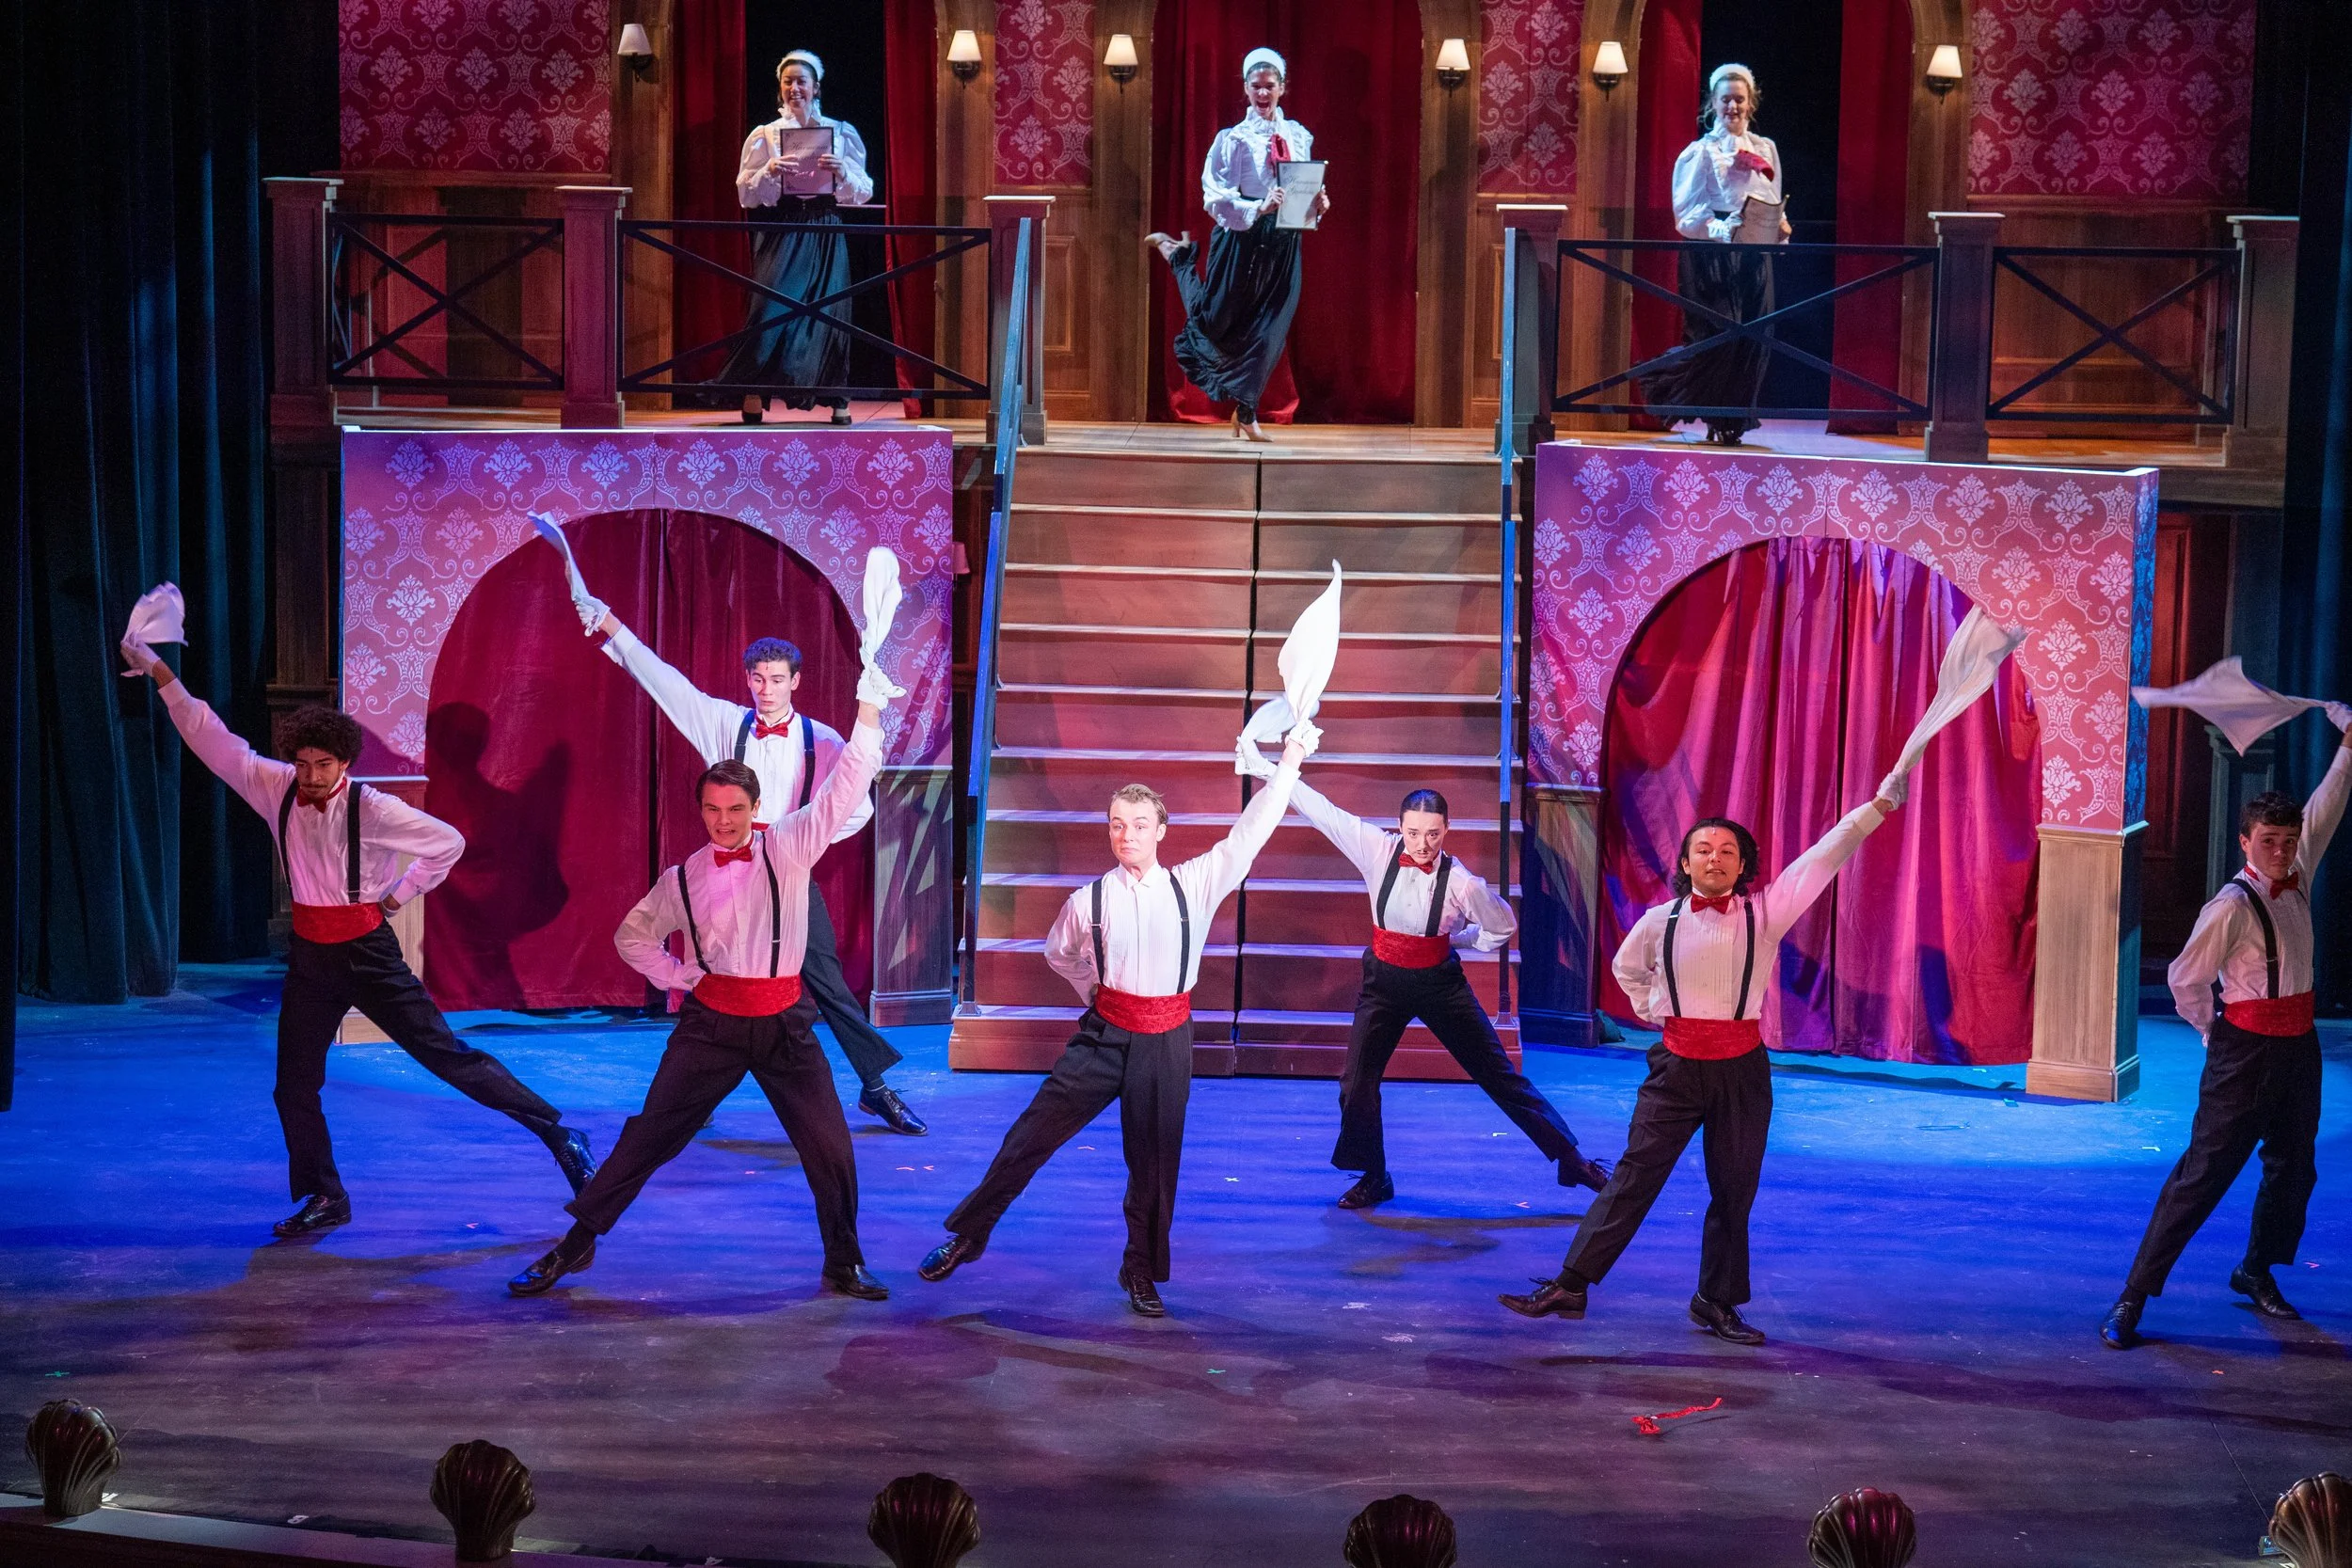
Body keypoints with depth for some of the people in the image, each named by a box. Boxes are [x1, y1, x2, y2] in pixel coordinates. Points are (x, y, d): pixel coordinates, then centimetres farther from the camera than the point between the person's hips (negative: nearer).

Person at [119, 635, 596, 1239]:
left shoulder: (371, 808, -16)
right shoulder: (275, 787, -3)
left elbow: (448, 843, -9)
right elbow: (209, 737, 1)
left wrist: (398, 894, -6)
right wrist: (159, 673, -3)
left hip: (367, 952, -5)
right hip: (310, 956, 5)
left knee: (446, 1054, -7)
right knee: (294, 1087, 7)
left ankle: (557, 1131, 0)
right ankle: (321, 1201, 23)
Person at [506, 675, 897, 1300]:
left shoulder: (788, 848, -1)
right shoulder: (683, 878, 3)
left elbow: (843, 791, -8)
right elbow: (632, 935, 16)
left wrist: (868, 712, -15)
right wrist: (676, 976, -1)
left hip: (783, 1023, 0)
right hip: (710, 1024, 0)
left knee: (830, 1146, 1)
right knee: (651, 1134, -1)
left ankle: (843, 1266, 18)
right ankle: (576, 1244, 8)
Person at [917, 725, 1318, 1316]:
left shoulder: (1194, 886, -4)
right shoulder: (1089, 900, -2)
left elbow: (1248, 834, -13)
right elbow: (1058, 953, 19)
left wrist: (1289, 763, -19)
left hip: (1165, 1041, 0)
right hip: (1104, 1034, 0)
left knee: (1154, 1162, 7)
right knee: (1033, 1133, -2)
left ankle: (1142, 1275, 24)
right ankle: (969, 1234, 12)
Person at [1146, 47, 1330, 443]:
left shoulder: (1299, 136, 5)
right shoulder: (1233, 139, -9)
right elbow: (1216, 199, -14)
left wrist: (1317, 205, -9)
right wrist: (1258, 208, -28)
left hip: (1282, 246, 4)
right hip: (1241, 242, -3)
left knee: (1269, 332, 3)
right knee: (1217, 321, 12)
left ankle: (1246, 413, 15)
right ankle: (1177, 254, 39)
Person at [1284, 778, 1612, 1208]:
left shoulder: (1461, 882, -19)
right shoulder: (1379, 851, -14)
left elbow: (1503, 928, 0)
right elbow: (1321, 810, -10)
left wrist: (1452, 937, -3)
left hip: (1440, 983, -2)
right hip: (1384, 983, 2)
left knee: (1500, 1075, 2)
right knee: (1357, 1080, -2)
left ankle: (1571, 1159, 9)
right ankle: (1373, 1179, 19)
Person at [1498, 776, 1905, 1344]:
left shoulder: (1764, 913, -3)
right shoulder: (1659, 921, 2)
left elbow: (1824, 857, -9)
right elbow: (1628, 968, 24)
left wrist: (1880, 805, -15)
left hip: (1742, 1070, 0)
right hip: (1677, 1066, 0)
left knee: (1735, 1189, 7)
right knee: (1634, 1175, -4)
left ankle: (1718, 1303, 20)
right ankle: (1570, 1286, -4)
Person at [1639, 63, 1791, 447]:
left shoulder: (1765, 150, 15)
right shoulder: (1700, 152, 1)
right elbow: (1687, 214, -6)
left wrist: (1779, 227, -4)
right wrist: (1723, 230, -23)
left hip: (1753, 257, 5)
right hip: (1711, 259, -4)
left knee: (1753, 342, -2)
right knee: (1719, 337, -13)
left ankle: (1733, 422, 10)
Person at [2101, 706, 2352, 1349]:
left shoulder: (2297, 880, 4)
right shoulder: (2233, 905, -17)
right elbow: (2185, 977, -12)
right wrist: (2215, 1032, 2)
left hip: (2298, 1048, 8)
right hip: (2247, 1052, -8)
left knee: (2294, 1167, 17)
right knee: (2204, 1172, -10)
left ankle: (2257, 1271, 37)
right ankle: (2132, 1299, -9)